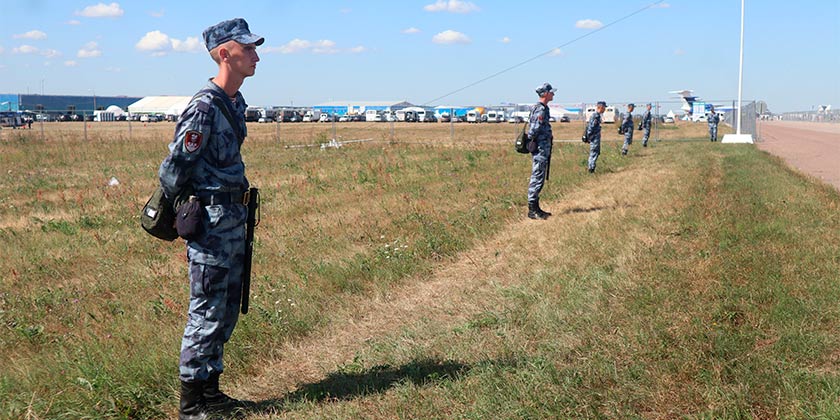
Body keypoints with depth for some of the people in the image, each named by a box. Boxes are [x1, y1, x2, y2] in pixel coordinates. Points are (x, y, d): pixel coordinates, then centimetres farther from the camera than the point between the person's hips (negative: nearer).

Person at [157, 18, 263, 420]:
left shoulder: (236, 102, 11)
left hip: (234, 220, 9)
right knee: (207, 312, -2)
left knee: (227, 309, 15)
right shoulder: (204, 106, -18)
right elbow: (174, 168, -15)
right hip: (211, 223, -9)